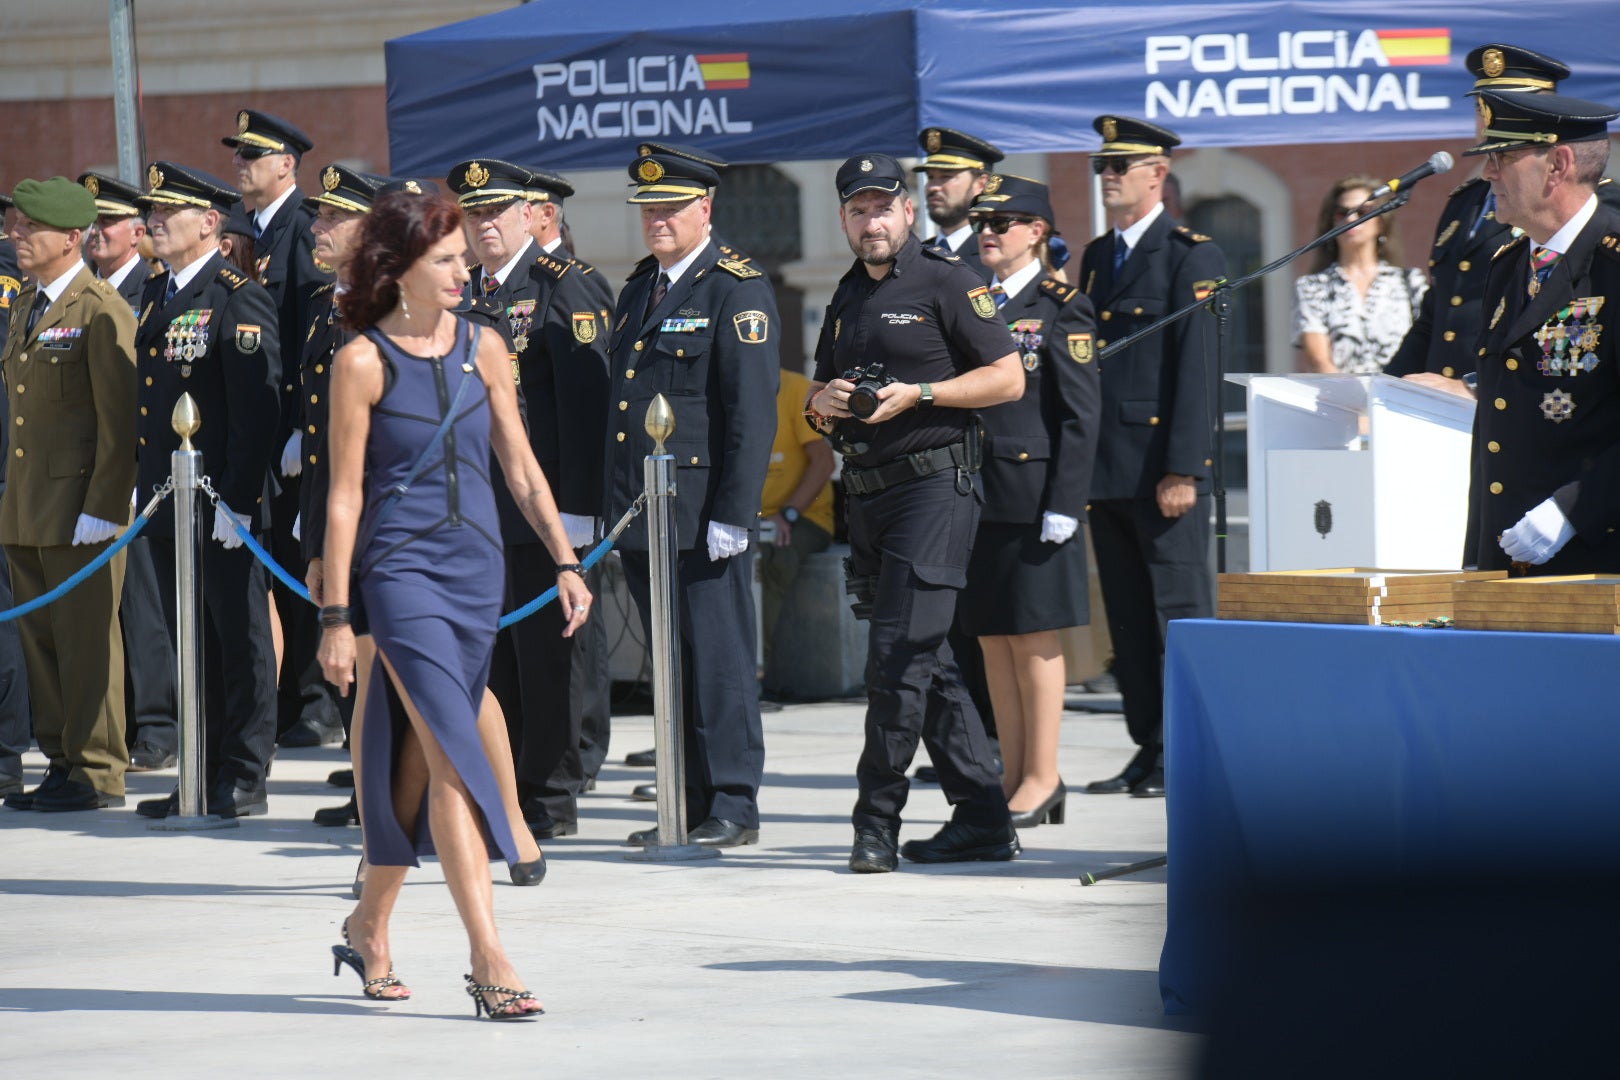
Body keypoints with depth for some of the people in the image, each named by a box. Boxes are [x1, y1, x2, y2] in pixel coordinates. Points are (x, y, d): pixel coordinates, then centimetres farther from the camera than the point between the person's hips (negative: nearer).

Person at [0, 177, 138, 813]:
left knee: (85, 640, -3)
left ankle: (96, 772, 3)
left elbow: (118, 420, -14)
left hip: (79, 506, -9)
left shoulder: (101, 311, -11)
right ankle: (62, 762, 18)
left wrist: (103, 507, -18)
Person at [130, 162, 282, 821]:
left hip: (223, 502, -8)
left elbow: (255, 408, -17)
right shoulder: (155, 296, 14)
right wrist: (142, 483, 15)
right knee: (191, 645, 12)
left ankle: (244, 780, 5)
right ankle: (203, 775, 18)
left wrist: (237, 501, -21)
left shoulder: (239, 299, -12)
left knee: (240, 641, 0)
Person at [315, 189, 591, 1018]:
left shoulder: (483, 349, 7)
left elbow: (519, 465, 13)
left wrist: (564, 560, 5)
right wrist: (335, 617, -6)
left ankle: (369, 926, 29)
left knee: (424, 761, 11)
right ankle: (488, 959, -17)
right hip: (400, 569, -5)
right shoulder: (363, 363, -7)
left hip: (476, 568, 5)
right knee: (454, 755, -14)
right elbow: (344, 496, -5)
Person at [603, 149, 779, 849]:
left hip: (702, 513, -8)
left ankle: (733, 807, 0)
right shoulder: (639, 288, 17)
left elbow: (752, 412, -13)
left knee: (719, 659, -4)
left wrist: (733, 515, -19)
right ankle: (689, 804, 15)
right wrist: (613, 505, 15)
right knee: (671, 662, 10)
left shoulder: (738, 291, -7)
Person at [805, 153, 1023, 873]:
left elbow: (1008, 379, -8)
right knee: (925, 662, 9)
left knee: (899, 653, -13)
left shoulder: (945, 282, -4)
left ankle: (877, 819, -10)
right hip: (868, 492, 8)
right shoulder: (847, 299, 18)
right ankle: (983, 818, 14)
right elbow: (819, 399, 26)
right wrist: (823, 404, 2)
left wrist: (916, 394, -16)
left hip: (934, 486, -8)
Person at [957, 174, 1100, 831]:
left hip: (1032, 499, -6)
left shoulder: (1062, 308, -5)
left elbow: (1081, 415, -9)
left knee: (1035, 636, -2)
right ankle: (1013, 777, 15)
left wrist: (1064, 504, -15)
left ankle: (1042, 779, 4)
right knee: (992, 639, 9)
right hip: (976, 498, 6)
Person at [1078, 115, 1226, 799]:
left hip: (1162, 469, -8)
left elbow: (1196, 369, -12)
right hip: (1107, 470, 8)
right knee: (1129, 618, 9)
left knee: (1182, 613, -4)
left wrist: (1183, 469, -18)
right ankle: (1150, 750, 13)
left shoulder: (1191, 257, -5)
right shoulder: (1097, 257, 18)